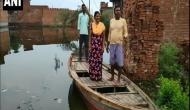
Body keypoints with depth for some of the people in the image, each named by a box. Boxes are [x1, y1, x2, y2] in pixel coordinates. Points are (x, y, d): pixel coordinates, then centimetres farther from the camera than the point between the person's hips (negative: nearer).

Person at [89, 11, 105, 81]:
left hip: (100, 45, 0)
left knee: (99, 61, 5)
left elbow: (103, 37, 1)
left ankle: (98, 76, 16)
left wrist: (103, 46, -3)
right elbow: (90, 36, 1)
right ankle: (92, 76, 17)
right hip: (93, 44, 0)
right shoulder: (92, 25, -1)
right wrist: (90, 46, -4)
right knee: (92, 61, 4)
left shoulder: (102, 25, -2)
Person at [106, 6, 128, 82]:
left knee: (120, 62, -3)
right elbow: (110, 33, 13)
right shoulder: (111, 21, 9)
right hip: (112, 44, 3)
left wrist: (125, 36, -25)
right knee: (112, 61, 9)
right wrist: (107, 45, 12)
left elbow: (126, 33, 0)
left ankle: (119, 78, 8)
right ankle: (112, 76, 23)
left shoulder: (123, 21, -1)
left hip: (120, 44, -3)